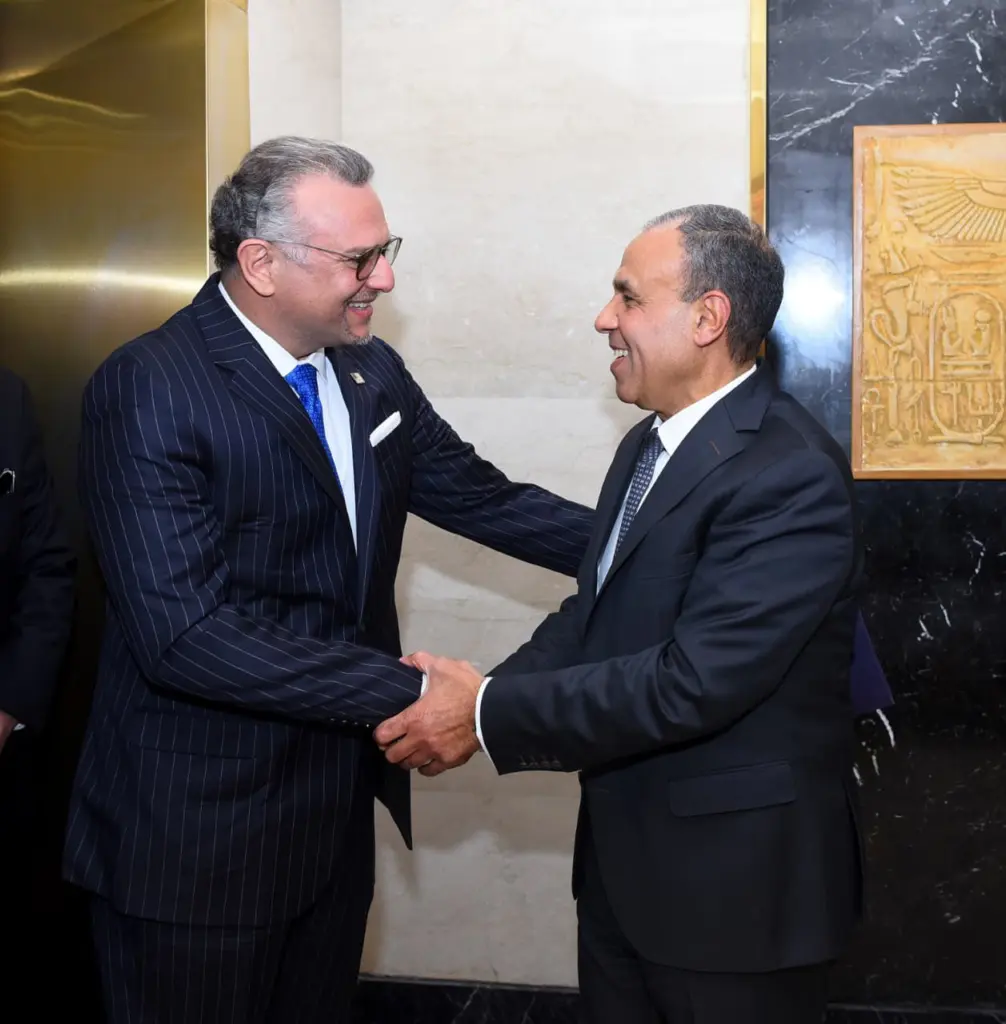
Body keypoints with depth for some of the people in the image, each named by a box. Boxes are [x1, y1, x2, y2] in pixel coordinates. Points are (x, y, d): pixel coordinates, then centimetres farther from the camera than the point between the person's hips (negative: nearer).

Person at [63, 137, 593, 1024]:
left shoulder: (372, 372, 4)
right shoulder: (148, 390, -19)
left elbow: (485, 498, 10)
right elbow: (185, 633, -26)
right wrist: (405, 692, -28)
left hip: (338, 810, 7)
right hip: (197, 834, -7)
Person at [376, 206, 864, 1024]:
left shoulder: (791, 473, -23)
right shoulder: (648, 444, 8)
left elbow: (691, 681, -28)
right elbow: (594, 613, 8)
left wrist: (490, 715, -22)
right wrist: (478, 696, -9)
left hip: (735, 879, -8)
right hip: (623, 860, 8)